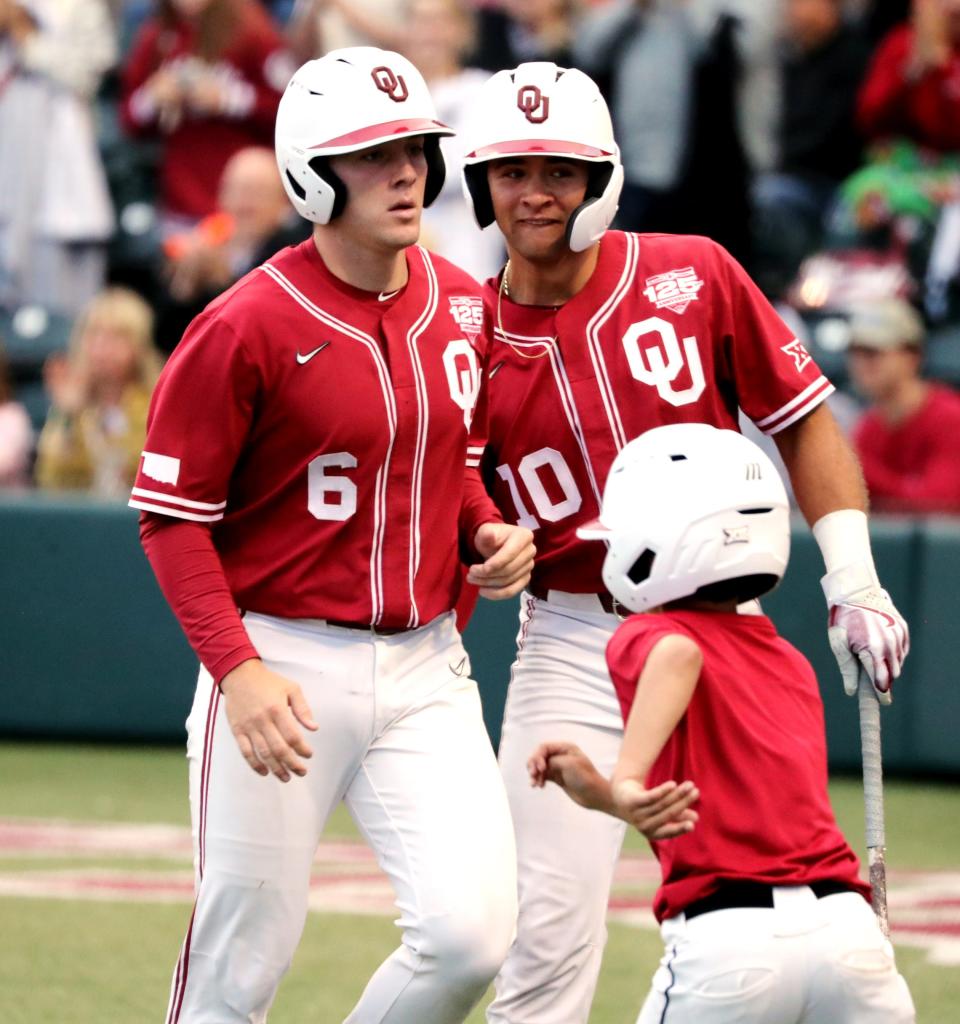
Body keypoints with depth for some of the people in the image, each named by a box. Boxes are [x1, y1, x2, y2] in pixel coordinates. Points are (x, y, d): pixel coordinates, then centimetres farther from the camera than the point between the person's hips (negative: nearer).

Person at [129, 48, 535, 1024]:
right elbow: (172, 514, -10)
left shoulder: (461, 305, 7)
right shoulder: (245, 326, -12)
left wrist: (486, 534, 1)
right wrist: (237, 670, -21)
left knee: (471, 931, -11)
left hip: (425, 667, 5)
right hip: (282, 663, -5)